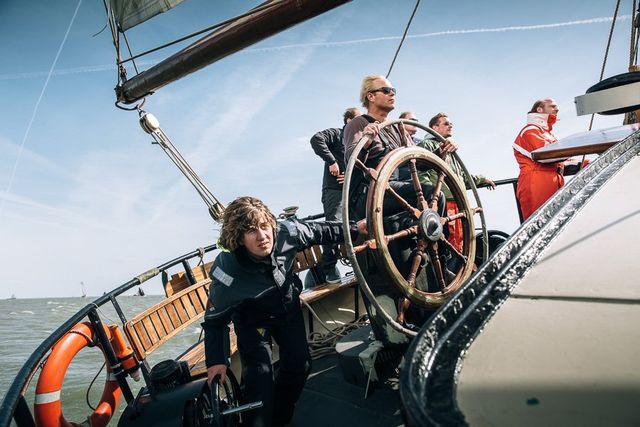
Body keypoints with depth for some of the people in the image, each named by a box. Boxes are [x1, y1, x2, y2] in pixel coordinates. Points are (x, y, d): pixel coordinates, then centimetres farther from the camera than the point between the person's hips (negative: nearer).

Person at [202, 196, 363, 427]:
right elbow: (215, 321, -22)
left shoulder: (286, 232, -32)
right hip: (253, 320, -4)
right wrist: (216, 360, -22)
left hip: (288, 308, 5)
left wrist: (355, 229, -3)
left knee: (299, 365, 13)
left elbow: (319, 231, -10)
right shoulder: (227, 275, -39)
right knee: (259, 379, -13)